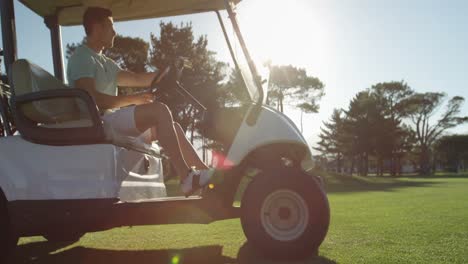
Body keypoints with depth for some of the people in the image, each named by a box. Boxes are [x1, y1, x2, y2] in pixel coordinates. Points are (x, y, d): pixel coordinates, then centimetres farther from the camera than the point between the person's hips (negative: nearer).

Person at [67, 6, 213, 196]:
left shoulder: (104, 62, 24)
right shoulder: (81, 57, -7)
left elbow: (136, 79, 22)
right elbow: (91, 99, -20)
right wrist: (132, 99, -18)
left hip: (111, 120, 10)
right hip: (98, 123, -10)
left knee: (172, 125, 5)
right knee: (159, 110, -25)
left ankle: (203, 171, -3)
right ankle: (186, 178, -30)